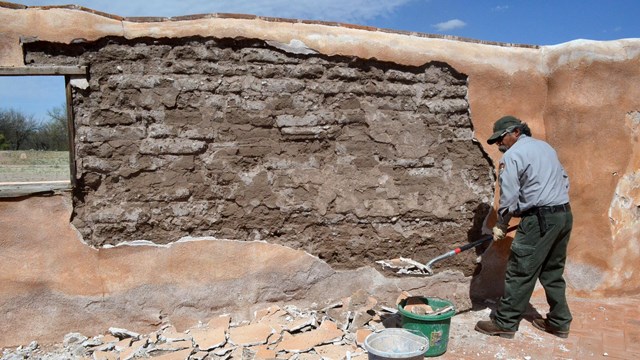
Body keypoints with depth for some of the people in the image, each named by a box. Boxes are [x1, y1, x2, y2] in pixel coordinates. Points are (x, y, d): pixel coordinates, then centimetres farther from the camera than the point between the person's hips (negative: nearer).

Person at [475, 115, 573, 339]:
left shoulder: (512, 155, -7)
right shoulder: (545, 147, 18)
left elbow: (509, 196, -11)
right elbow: (564, 180, 20)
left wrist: (501, 225, 0)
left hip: (540, 219, -9)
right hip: (564, 214, 9)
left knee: (520, 272, -2)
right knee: (553, 272, 17)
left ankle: (505, 324, 4)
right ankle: (559, 323, 25)